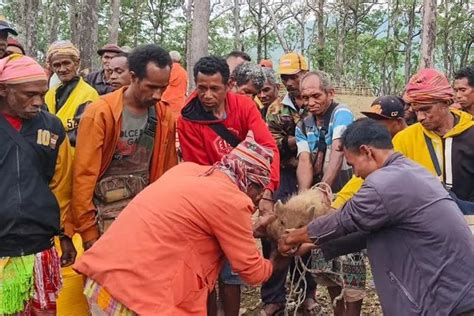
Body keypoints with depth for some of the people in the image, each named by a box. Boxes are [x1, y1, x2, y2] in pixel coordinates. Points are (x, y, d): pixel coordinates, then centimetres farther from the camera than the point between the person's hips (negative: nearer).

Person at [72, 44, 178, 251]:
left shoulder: (165, 115, 1)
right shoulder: (101, 113, -12)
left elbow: (167, 170, 9)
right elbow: (84, 176, -10)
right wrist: (88, 232, -8)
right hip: (107, 217, -4)